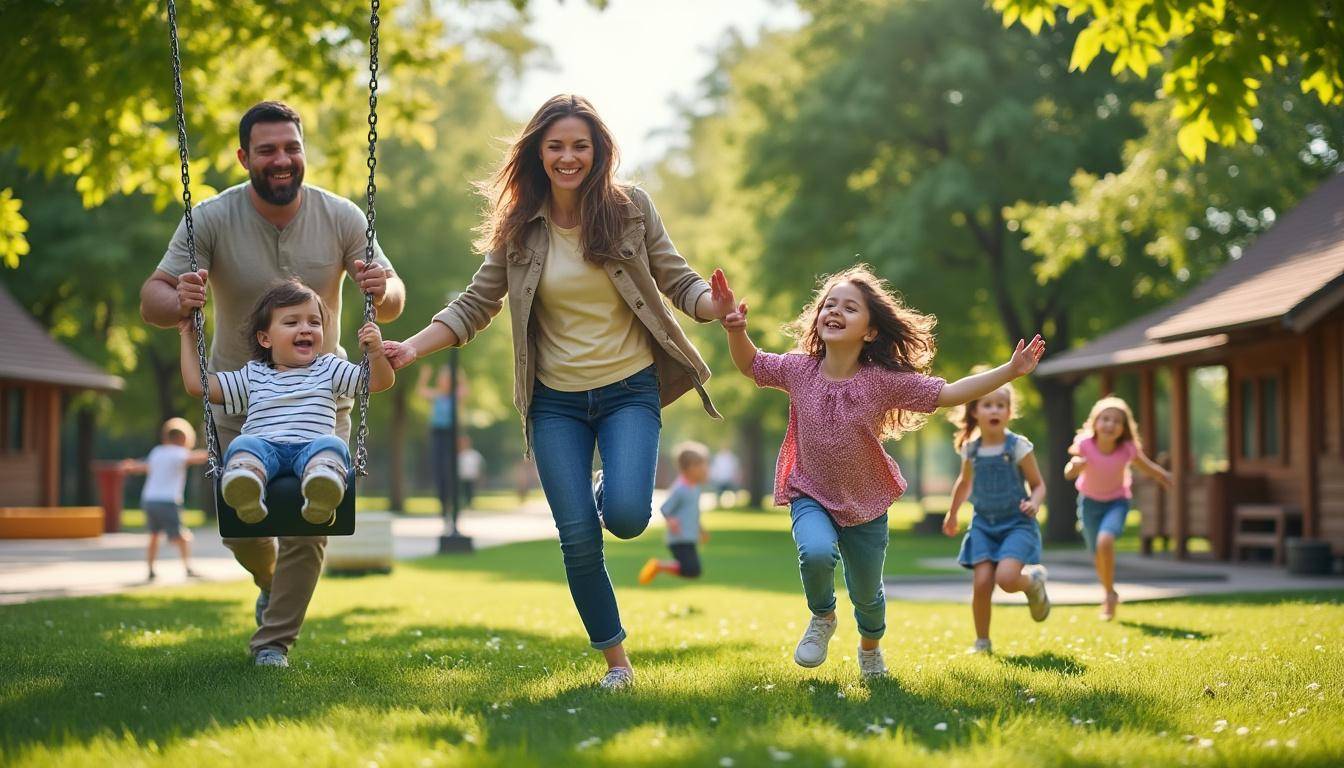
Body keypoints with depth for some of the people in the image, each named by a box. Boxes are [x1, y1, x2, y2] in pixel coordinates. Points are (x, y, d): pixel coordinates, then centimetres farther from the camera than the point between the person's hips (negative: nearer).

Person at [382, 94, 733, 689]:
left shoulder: (631, 209, -2)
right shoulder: (519, 228, 1)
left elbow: (678, 282, 1)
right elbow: (475, 306, 6)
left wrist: (715, 306, -21)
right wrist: (412, 347, -8)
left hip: (629, 390, -1)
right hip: (556, 401, 1)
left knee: (626, 517, -22)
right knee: (579, 541, -6)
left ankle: (608, 492, 17)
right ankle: (616, 660, 13)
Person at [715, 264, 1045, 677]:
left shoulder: (884, 381, -16)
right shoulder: (799, 370, -10)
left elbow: (947, 393, -16)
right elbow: (751, 364, 4)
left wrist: (1010, 371, -23)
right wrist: (735, 329, -15)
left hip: (866, 504, 0)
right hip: (811, 496, 0)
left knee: (866, 593, 12)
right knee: (817, 553, -31)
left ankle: (870, 647, 48)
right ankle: (822, 618, 2)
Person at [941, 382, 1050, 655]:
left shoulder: (1018, 447, -8)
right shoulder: (970, 450, 4)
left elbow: (1038, 485, -3)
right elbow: (964, 483, 24)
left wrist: (1034, 503, -24)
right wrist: (952, 514, 34)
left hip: (1017, 524, -3)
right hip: (984, 524, 3)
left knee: (1006, 578, -23)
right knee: (981, 583, -11)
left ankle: (1034, 580, 13)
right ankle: (982, 642, 6)